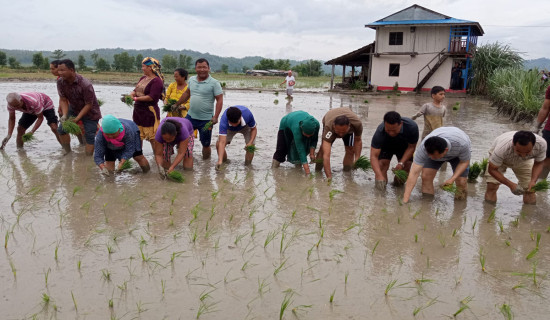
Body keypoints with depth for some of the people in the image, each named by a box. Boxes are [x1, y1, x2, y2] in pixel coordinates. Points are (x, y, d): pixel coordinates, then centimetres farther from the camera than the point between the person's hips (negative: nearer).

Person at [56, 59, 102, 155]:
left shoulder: (86, 85, -31)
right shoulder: (60, 81, -14)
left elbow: (88, 105, -25)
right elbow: (63, 100, -8)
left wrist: (77, 118, -31)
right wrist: (64, 115, -23)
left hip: (90, 112, -6)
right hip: (74, 109, 6)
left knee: (89, 137, -8)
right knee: (61, 129, 1)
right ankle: (69, 153, 17)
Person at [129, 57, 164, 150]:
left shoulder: (156, 81, -13)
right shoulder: (143, 78, 14)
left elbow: (152, 97, -22)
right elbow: (135, 90, 17)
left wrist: (136, 98, -20)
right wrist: (131, 94, -7)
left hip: (150, 112, -9)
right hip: (138, 111, 9)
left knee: (153, 138, -4)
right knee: (138, 136, 16)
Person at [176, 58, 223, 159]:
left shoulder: (214, 83, -11)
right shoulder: (191, 79, 6)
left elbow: (219, 100, -14)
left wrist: (215, 117, -23)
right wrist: (177, 104, 26)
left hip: (206, 120, -5)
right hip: (190, 116, 5)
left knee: (206, 144, 6)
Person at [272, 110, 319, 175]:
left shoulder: (316, 124, -36)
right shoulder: (297, 128, -49)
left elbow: (314, 140, -15)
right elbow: (300, 150, -49)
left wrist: (312, 153, -24)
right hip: (286, 125, -4)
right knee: (281, 149, -5)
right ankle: (274, 168, 6)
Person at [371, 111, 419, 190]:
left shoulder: (412, 127, -36)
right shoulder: (380, 132, -40)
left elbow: (411, 147, -19)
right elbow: (374, 156, -41)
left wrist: (401, 163, -31)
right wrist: (379, 176, -54)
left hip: (404, 147, 2)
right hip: (386, 146, -1)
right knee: (382, 163, -23)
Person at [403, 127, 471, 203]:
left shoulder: (462, 144, -42)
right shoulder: (424, 147, -40)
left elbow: (465, 162, -21)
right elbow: (414, 173, -41)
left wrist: (453, 178, -37)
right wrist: (405, 199, -45)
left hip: (458, 155, -1)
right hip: (435, 152, 1)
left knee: (461, 182, -15)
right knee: (426, 176, -20)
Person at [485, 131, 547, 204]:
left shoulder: (541, 144, -35)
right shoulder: (503, 147, -45)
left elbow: (539, 163, -14)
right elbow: (492, 170, -30)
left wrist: (533, 181, -30)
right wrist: (510, 184, -39)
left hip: (524, 161, 3)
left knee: (530, 187, -9)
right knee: (492, 185, -19)